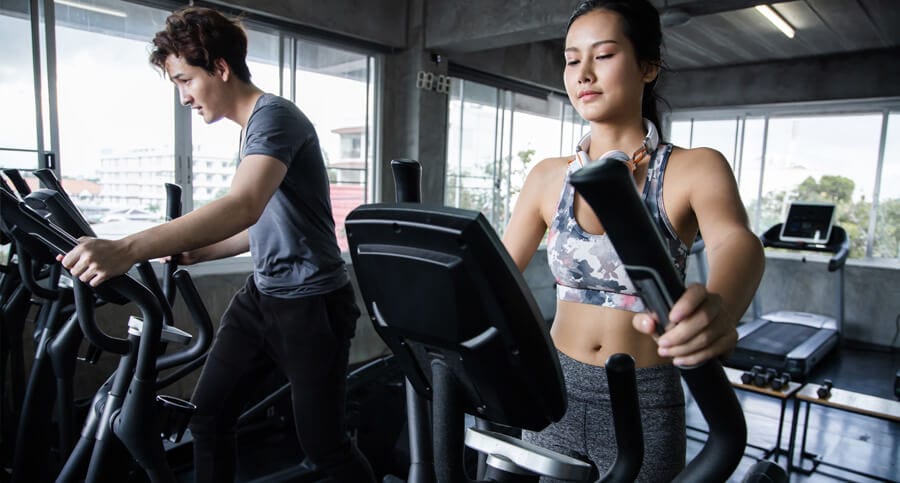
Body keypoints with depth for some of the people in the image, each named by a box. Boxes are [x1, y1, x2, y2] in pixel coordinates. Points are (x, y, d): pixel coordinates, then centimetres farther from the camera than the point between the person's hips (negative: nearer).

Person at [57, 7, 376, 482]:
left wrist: (126, 250, -43)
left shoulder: (274, 116, -16)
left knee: (321, 443, 3)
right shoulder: (250, 128, 14)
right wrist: (194, 253, 12)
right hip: (261, 295, 9)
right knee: (208, 415, 10)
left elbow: (244, 207, -35)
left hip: (312, 303, -9)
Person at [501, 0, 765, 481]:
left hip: (644, 404, -2)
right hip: (556, 392, 3)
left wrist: (720, 308, -51)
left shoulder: (695, 169, -9)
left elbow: (736, 241, -29)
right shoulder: (549, 177, 0)